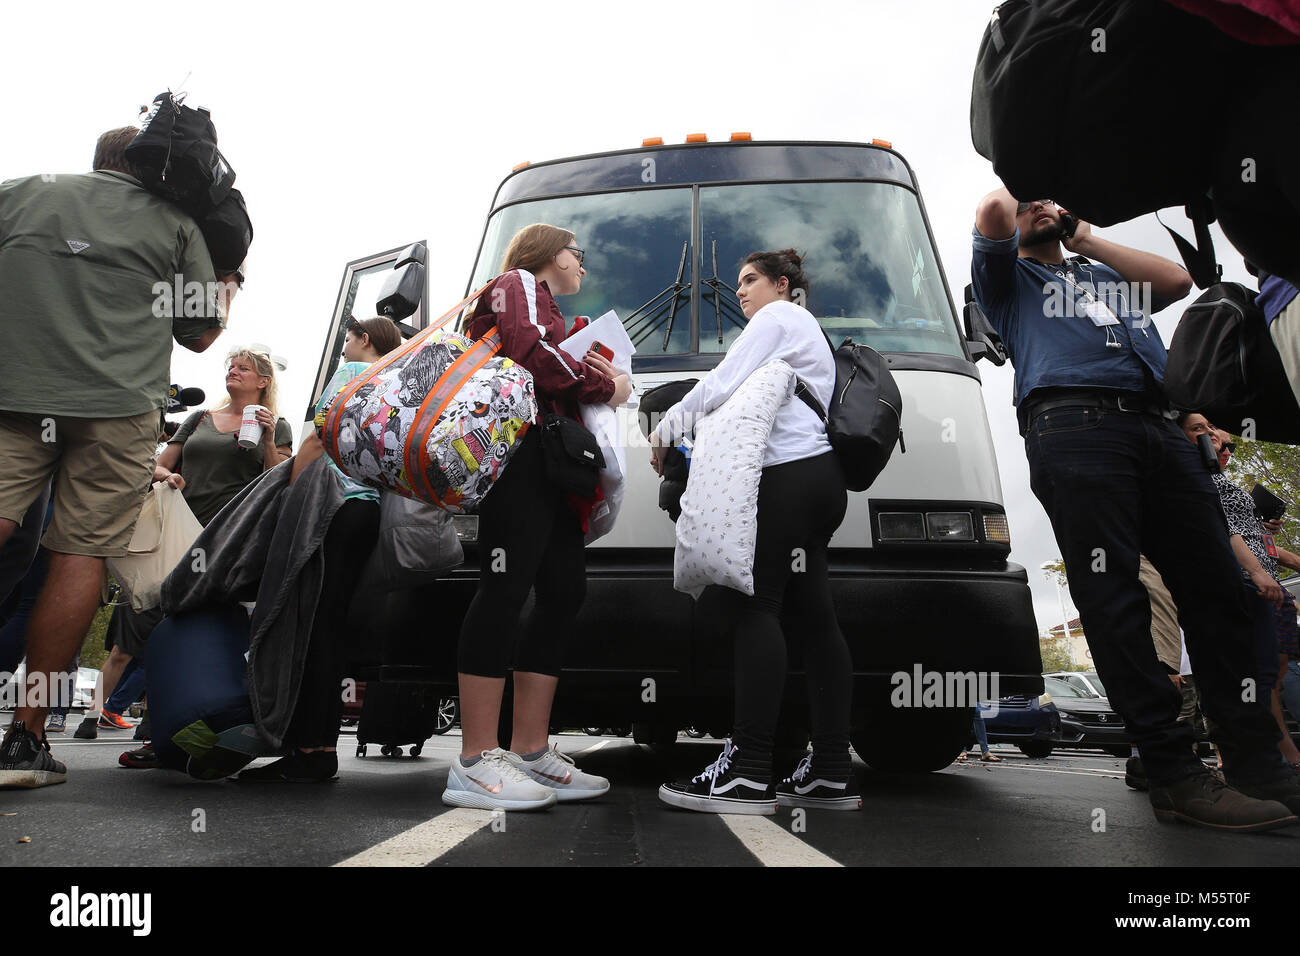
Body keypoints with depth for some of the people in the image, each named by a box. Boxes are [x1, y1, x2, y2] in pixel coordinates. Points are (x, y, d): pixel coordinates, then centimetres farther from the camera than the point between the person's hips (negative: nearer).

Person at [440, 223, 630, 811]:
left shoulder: (546, 310, 38)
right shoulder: (518, 285, 8)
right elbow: (529, 353, -12)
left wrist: (591, 377, 11)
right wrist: (602, 386, -3)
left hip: (549, 467, 11)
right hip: (520, 448, -10)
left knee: (564, 590, 3)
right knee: (506, 587, -17)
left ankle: (530, 752, 5)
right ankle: (476, 762, -18)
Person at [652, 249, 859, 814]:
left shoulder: (778, 317, 5)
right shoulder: (806, 329, 35)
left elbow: (722, 387, -6)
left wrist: (667, 428, 5)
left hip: (789, 473, -10)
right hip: (820, 476, 10)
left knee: (753, 604, -17)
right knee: (812, 615, 4)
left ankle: (747, 773, -24)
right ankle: (831, 773, 2)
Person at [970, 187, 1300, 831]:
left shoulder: (1105, 276, 38)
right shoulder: (1011, 277, 23)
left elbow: (1176, 279, 21)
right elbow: (993, 212, 4)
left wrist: (1087, 241, 27)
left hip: (1160, 430, 6)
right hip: (1073, 427, -5)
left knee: (1216, 590, -2)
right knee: (1114, 603, -13)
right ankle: (1174, 774, -14)